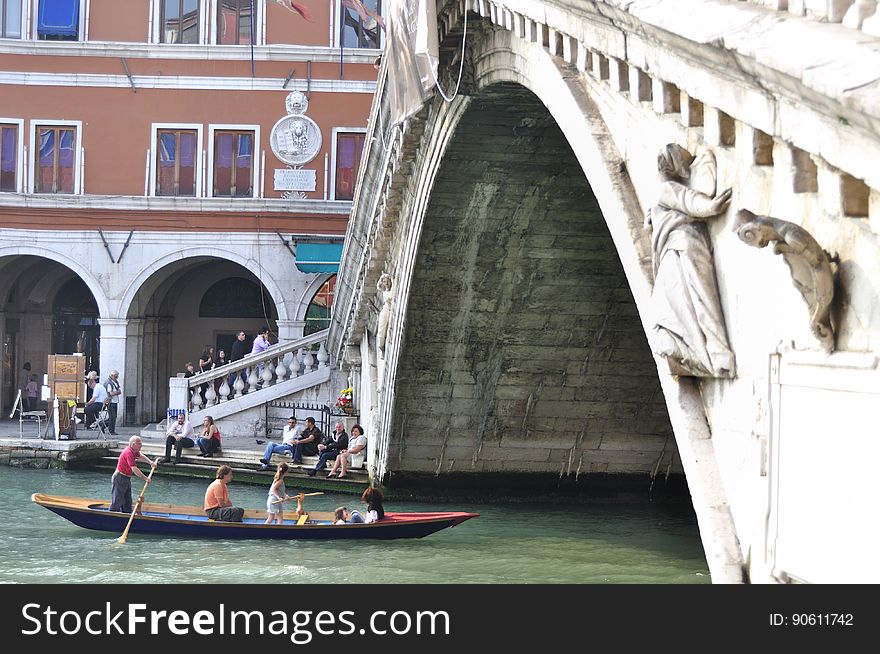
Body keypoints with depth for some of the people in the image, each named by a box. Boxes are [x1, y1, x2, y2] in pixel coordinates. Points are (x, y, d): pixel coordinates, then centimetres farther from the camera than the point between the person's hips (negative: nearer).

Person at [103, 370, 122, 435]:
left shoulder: (116, 382, 16)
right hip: (111, 402, -9)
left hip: (115, 402, 9)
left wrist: (115, 392, -9)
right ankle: (111, 431, -3)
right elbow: (111, 393, -18)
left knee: (114, 416, 9)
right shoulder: (108, 383, -12)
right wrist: (117, 392, -3)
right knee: (112, 416, -8)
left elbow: (120, 392, 11)